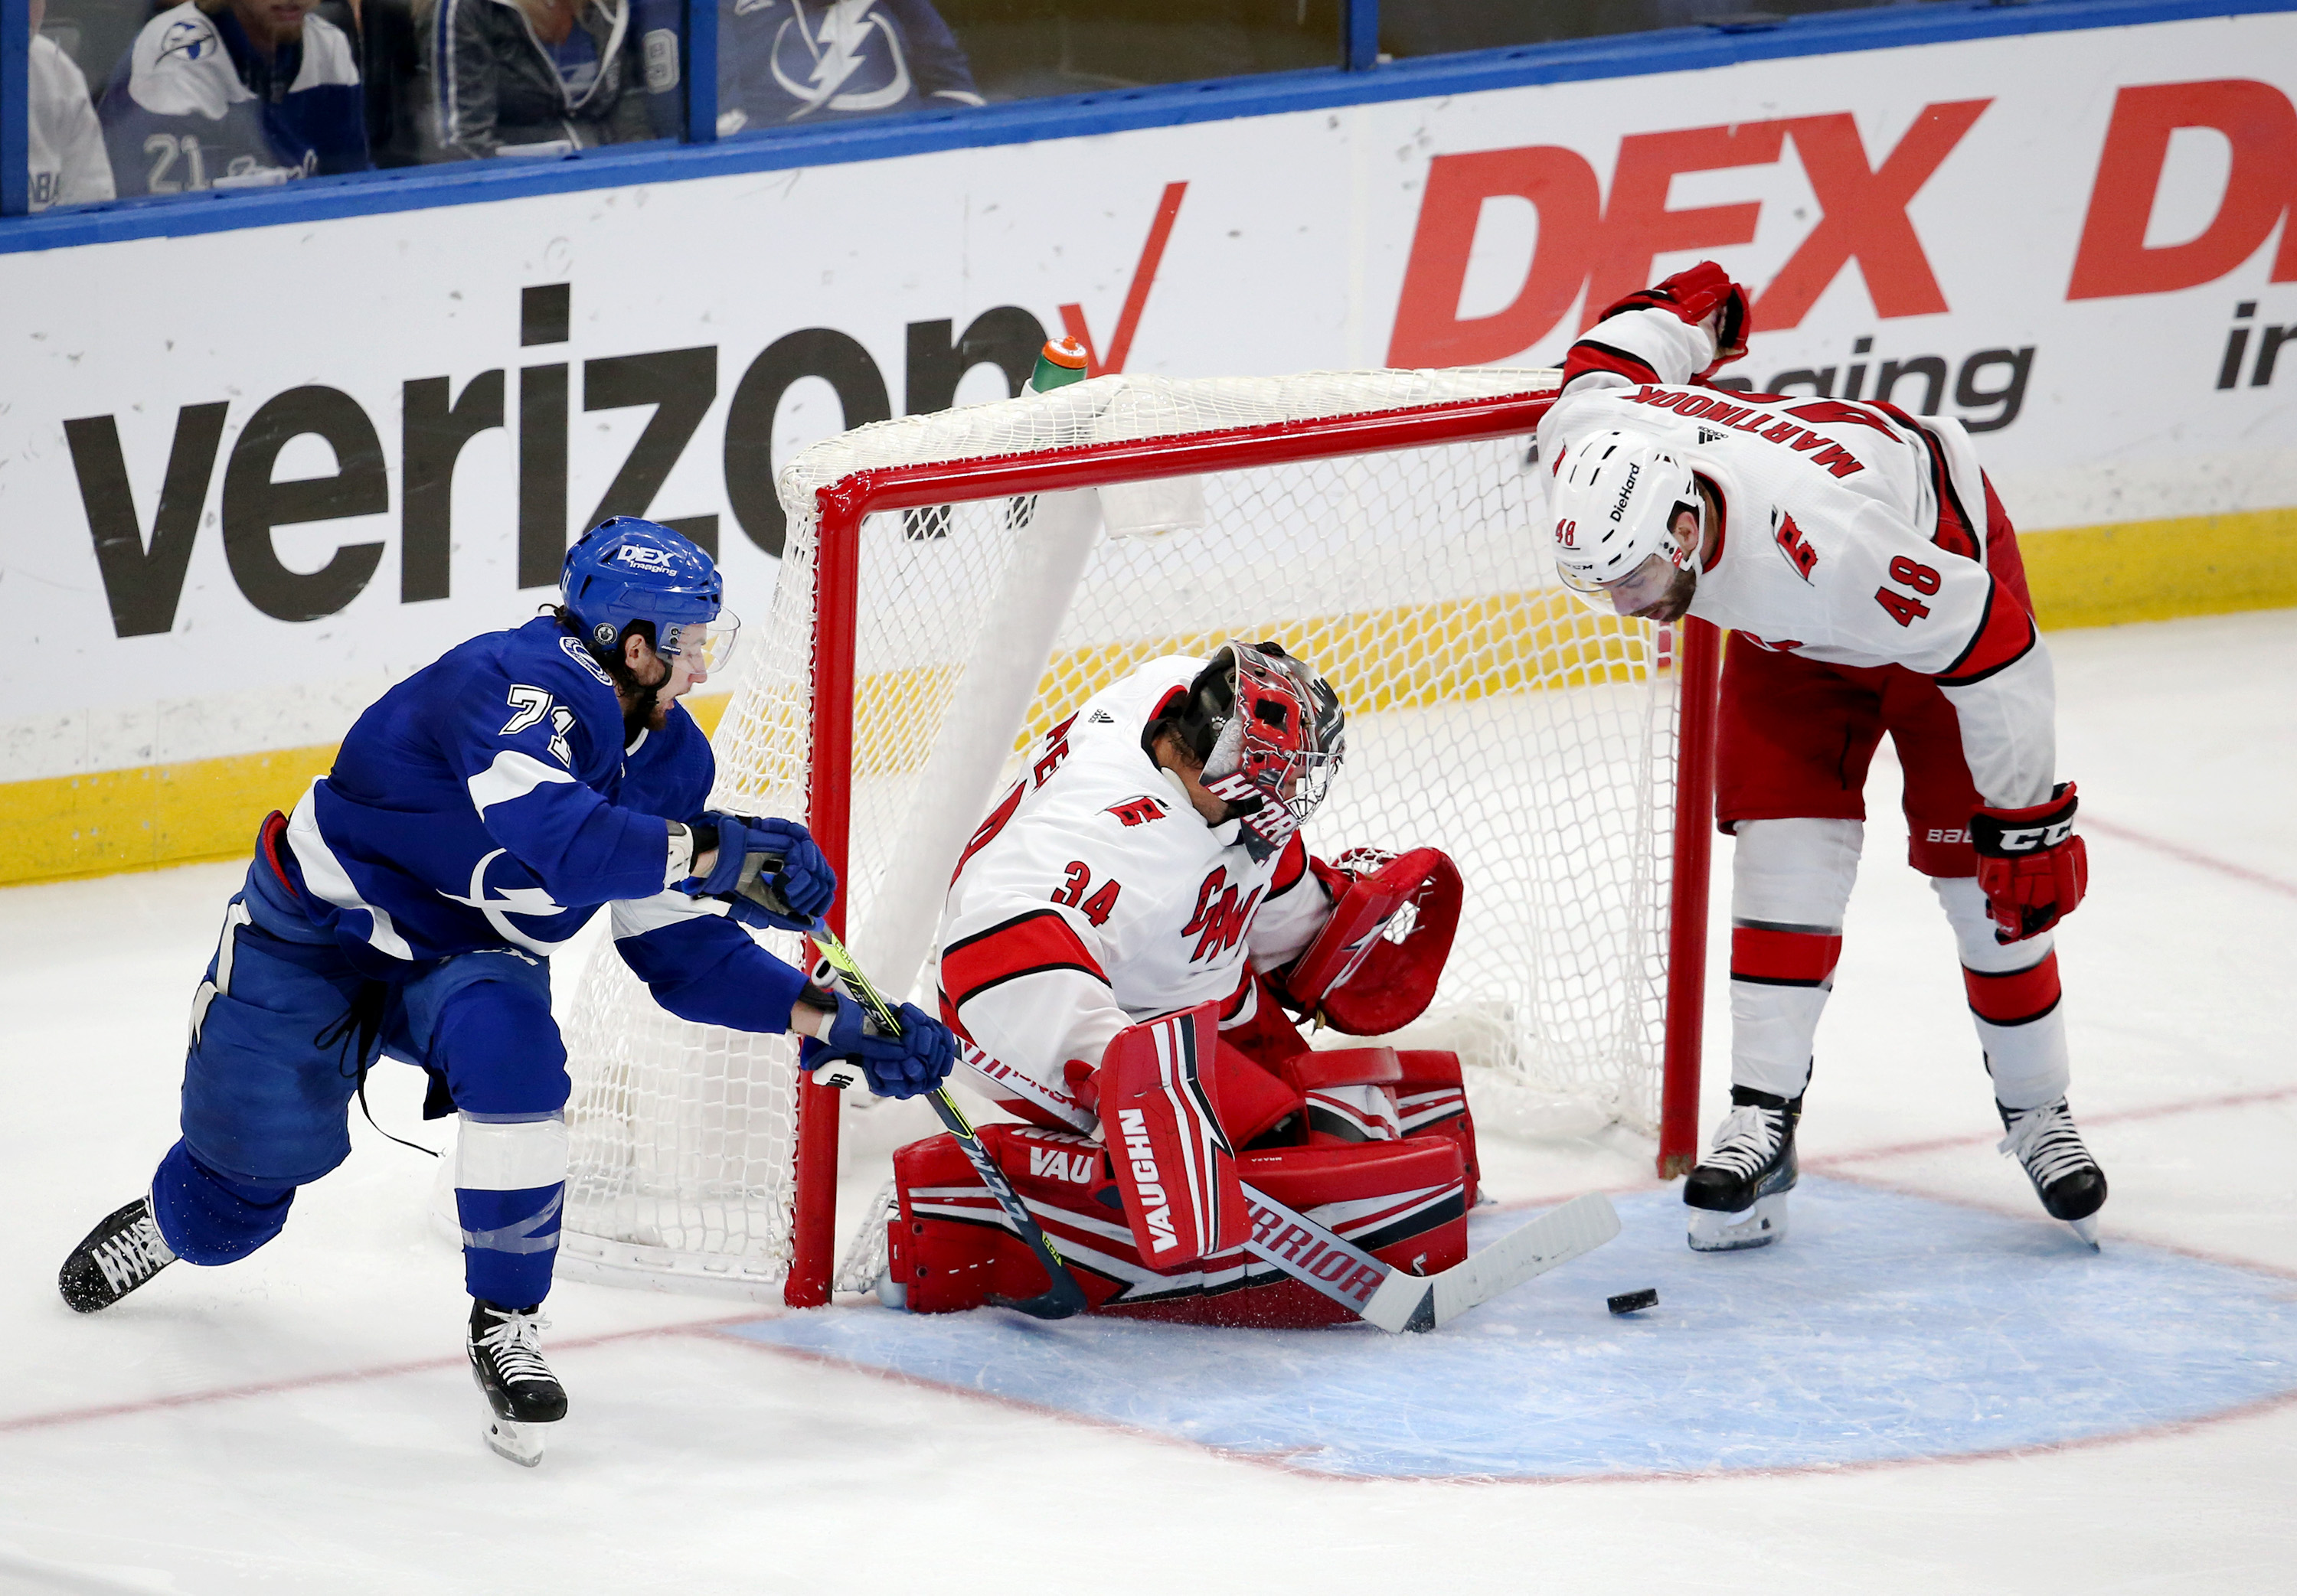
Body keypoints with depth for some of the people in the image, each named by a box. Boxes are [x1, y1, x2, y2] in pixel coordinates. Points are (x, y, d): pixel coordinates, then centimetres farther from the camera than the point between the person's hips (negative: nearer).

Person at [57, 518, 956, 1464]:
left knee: (509, 1044, -31)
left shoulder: (670, 760, -5)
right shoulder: (520, 682, -30)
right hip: (318, 931, -5)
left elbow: (681, 952, -1)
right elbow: (554, 836, -46)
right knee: (230, 1204, 5)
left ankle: (505, 1324, -18)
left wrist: (824, 1021, -10)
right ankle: (168, 1218, 45)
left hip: (470, 961, 5)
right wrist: (714, 852, -46)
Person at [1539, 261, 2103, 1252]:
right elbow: (1612, 352, -6)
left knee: (1987, 876, -4)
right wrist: (1685, 313, 17)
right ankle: (1763, 1121, -10)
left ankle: (2037, 1112, 14)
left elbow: (1993, 656, -34)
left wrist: (2031, 820, -23)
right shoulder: (1589, 441, -30)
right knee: (1789, 847, -11)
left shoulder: (1824, 545, -46)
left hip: (1950, 560, -5)